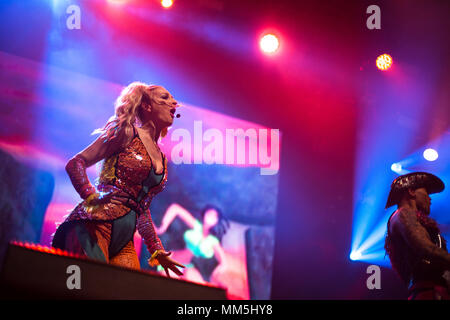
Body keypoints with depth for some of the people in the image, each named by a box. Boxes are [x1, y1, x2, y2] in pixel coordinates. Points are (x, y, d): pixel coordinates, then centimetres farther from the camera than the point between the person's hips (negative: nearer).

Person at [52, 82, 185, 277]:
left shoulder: (162, 160, 23)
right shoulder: (127, 133, 4)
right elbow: (75, 163, 0)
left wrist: (157, 251, 25)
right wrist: (90, 196, -16)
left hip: (124, 241, 7)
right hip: (97, 224, -7)